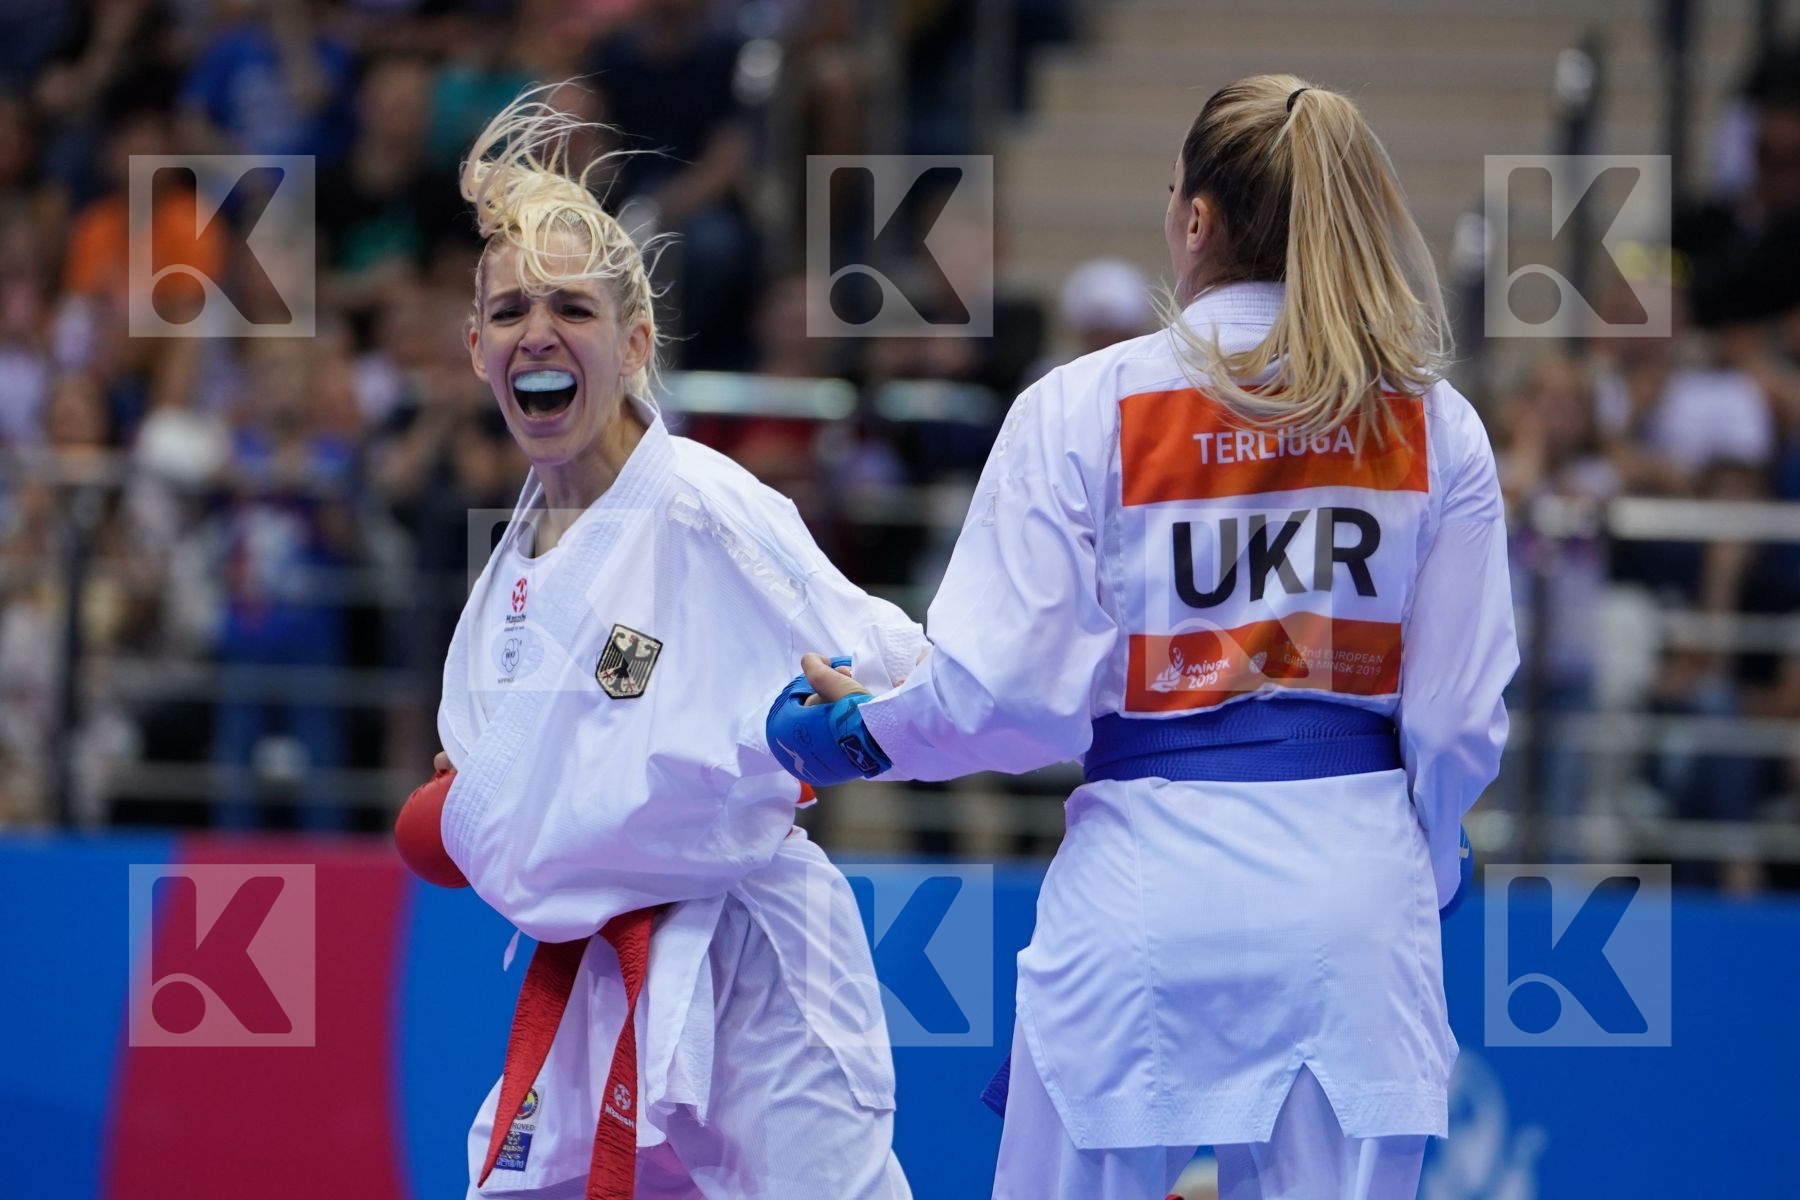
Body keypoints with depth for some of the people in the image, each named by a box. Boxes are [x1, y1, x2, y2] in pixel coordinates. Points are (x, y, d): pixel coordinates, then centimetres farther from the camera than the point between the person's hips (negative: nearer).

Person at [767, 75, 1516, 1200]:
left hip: (1146, 877, -2)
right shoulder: (1433, 425, 2)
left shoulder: (1083, 410, -4)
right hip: (1357, 883, 2)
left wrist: (866, 729, 13)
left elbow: (1009, 692, -7)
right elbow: (1461, 714, 4)